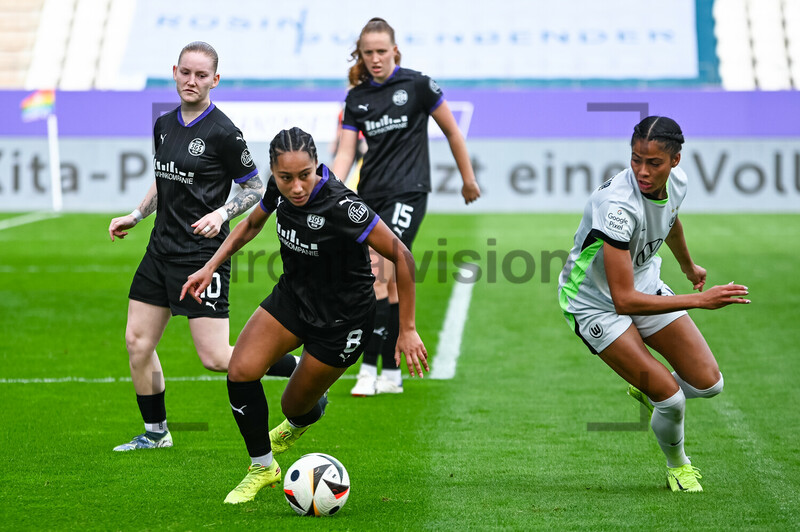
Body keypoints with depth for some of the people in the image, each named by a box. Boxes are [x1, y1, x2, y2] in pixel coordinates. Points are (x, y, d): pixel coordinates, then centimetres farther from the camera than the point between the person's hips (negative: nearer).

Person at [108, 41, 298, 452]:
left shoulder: (223, 132, -12)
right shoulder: (164, 125, 9)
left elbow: (255, 189, -4)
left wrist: (222, 213, -20)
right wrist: (135, 216, 13)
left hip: (202, 253, -7)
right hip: (161, 249, 7)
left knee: (216, 357, -10)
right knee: (137, 342, 5)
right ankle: (155, 432, 20)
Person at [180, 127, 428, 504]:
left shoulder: (340, 206, -32)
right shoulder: (278, 189, -13)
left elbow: (401, 256, -26)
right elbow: (252, 224, 11)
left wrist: (407, 330, -23)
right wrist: (211, 267, 4)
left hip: (342, 319, -5)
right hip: (292, 297, 5)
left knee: (295, 407, 8)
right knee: (241, 373, -13)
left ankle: (300, 421, 50)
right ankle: (262, 467, 10)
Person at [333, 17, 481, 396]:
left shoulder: (416, 85, -4)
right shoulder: (356, 98, 8)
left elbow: (452, 130, 5)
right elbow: (345, 152, 4)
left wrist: (468, 179, 11)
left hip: (408, 191, -5)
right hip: (370, 194, 5)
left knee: (378, 273, -16)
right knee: (388, 281, 4)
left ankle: (369, 368, -14)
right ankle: (391, 373, 10)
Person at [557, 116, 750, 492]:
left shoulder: (677, 181, -13)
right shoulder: (618, 204, -37)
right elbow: (624, 300, -37)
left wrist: (689, 267, 33)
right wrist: (700, 300, -38)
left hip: (646, 285, 7)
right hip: (596, 303, -7)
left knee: (708, 383, -2)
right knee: (671, 399, -15)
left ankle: (648, 388, 32)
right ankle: (677, 467, 18)